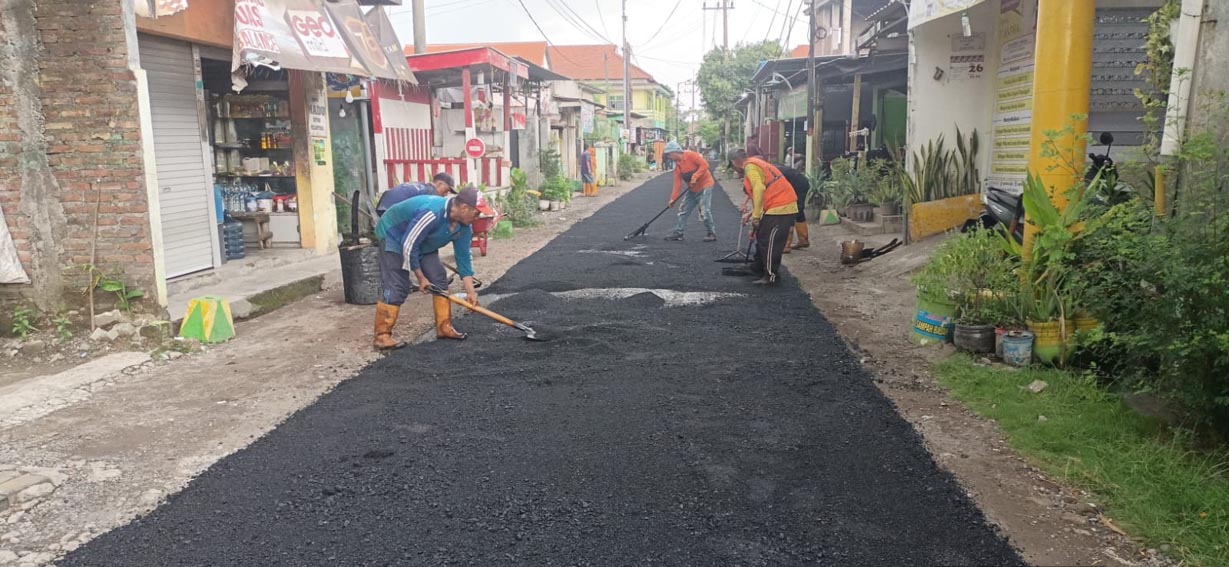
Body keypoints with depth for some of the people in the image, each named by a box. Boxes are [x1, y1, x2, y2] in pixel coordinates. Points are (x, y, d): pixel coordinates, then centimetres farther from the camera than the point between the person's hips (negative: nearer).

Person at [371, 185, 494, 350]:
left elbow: (463, 257, -2)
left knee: (439, 280, 1)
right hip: (393, 235, -8)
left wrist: (470, 292, -7)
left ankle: (444, 327, 10)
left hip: (423, 243, 8)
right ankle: (382, 336, -13)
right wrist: (421, 278, -22)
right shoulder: (432, 213, -38)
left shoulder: (463, 227, -12)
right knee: (397, 287, -17)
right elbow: (408, 245, -32)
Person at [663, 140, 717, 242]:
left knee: (705, 211, -13)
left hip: (704, 185, -8)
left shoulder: (691, 155, -16)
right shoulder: (677, 166, 6)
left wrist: (694, 177, -26)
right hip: (692, 190, 8)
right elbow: (677, 183, 2)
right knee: (683, 210, 9)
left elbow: (704, 165, -21)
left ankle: (712, 233, -1)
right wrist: (673, 199, -6)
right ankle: (678, 232, 17)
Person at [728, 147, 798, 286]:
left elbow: (759, 189, -24)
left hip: (780, 208, -10)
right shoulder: (756, 164, 21)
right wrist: (751, 213, 23)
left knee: (770, 243, -5)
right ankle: (758, 269, 29)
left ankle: (771, 277, 1)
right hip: (783, 205, 10)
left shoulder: (750, 166, -9)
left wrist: (755, 216, -20)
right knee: (762, 238, 19)